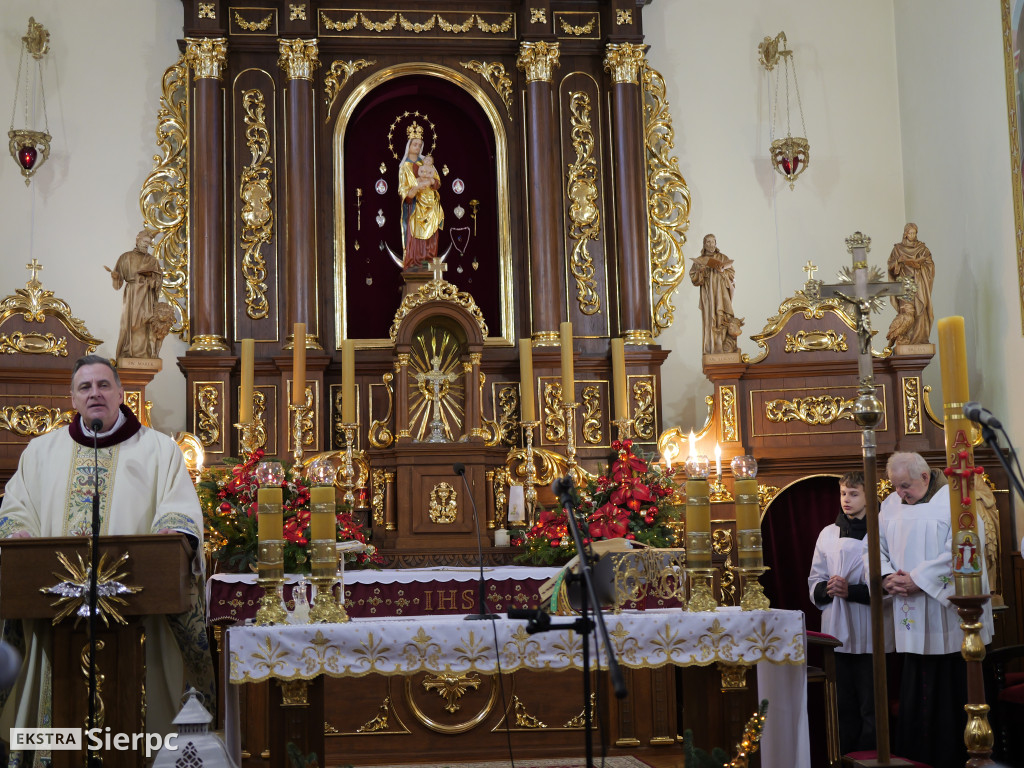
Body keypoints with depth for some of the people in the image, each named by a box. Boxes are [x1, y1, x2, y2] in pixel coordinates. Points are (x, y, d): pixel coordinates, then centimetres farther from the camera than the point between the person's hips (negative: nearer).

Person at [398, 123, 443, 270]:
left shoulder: (426, 162, 13)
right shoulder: (405, 167, 2)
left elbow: (437, 183, 7)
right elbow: (404, 190, -5)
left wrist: (429, 180, -15)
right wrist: (417, 187, -23)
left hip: (429, 206, 4)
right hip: (415, 206, -4)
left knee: (429, 234, 0)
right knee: (414, 233, -9)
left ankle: (426, 260, 4)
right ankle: (412, 263, -8)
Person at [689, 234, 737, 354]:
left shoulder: (723, 258, 8)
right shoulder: (699, 261, 9)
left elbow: (732, 274, 5)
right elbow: (693, 278, 4)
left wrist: (720, 270, -10)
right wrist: (702, 270, -11)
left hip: (721, 294, -1)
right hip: (707, 294, 1)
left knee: (722, 320, -12)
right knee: (709, 320, -5)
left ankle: (722, 346, -12)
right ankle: (710, 348, -5)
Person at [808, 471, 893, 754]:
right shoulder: (828, 534, 11)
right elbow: (815, 579, 14)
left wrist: (851, 591, -17)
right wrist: (827, 589, -7)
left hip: (870, 635, -4)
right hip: (837, 632, 4)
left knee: (871, 708, 0)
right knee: (844, 707, 10)